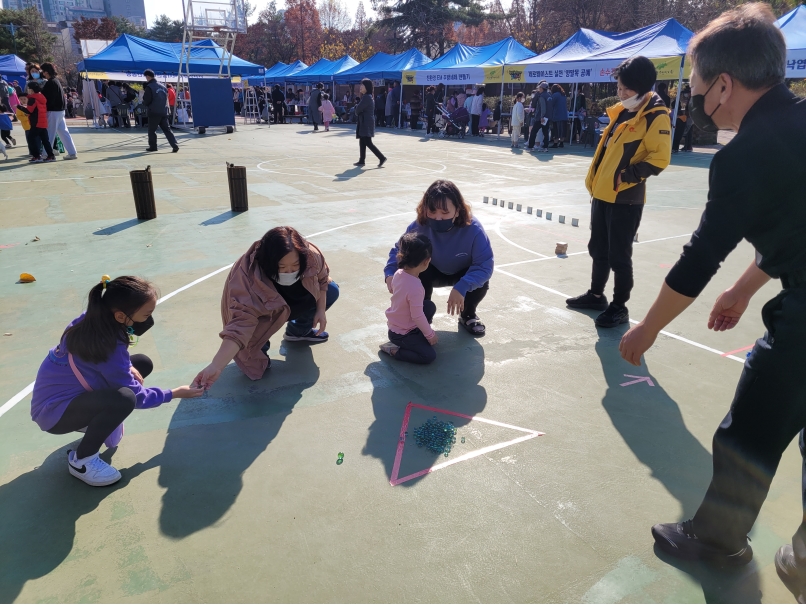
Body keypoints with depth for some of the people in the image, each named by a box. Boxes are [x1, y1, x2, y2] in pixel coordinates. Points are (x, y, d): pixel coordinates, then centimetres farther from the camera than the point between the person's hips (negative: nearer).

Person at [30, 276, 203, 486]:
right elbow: (135, 395, -20)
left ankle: (91, 421, 12)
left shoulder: (96, 318, -11)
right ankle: (81, 460, -12)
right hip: (55, 409, -9)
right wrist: (174, 394, -6)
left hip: (69, 389, 9)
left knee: (143, 363, 6)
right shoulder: (107, 345, -32)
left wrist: (127, 367, -6)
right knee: (124, 398, -37)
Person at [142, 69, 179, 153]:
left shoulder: (149, 87, -9)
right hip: (164, 112, 6)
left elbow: (146, 101, -10)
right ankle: (175, 145, -6)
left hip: (154, 112, -6)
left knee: (152, 130, 7)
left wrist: (144, 102, 10)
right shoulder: (163, 86, 12)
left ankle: (153, 146, 11)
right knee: (167, 129, 6)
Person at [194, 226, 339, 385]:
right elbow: (241, 323, -52)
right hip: (261, 312, -5)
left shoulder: (311, 256, -32)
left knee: (331, 291, -7)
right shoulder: (250, 279, -44)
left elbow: (322, 278, -8)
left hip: (292, 300, 5)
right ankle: (257, 350, 1)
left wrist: (321, 310, -14)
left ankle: (299, 331, 15)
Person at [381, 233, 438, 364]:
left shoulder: (398, 273, -10)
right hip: (401, 334, -8)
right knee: (430, 356, -10)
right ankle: (393, 350, -3)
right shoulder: (415, 288, -33)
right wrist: (430, 335, -11)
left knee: (430, 306, 14)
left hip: (394, 325, 8)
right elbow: (417, 316, -26)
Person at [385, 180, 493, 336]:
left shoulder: (473, 228, -36)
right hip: (434, 272, 1)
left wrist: (461, 287, -52)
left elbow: (485, 265, -37)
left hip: (464, 274, 0)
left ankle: (468, 315, 5)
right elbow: (399, 250, -15)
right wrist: (390, 273, -36)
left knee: (481, 283, -30)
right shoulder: (419, 226, -31)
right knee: (418, 274, -32)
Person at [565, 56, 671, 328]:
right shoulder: (622, 110, 13)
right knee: (598, 249, 17)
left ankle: (619, 307, 13)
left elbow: (659, 159, -17)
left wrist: (626, 176, -19)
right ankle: (596, 295, 33)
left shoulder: (656, 116, -12)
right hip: (602, 194, 8)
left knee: (619, 256, -1)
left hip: (625, 198, -8)